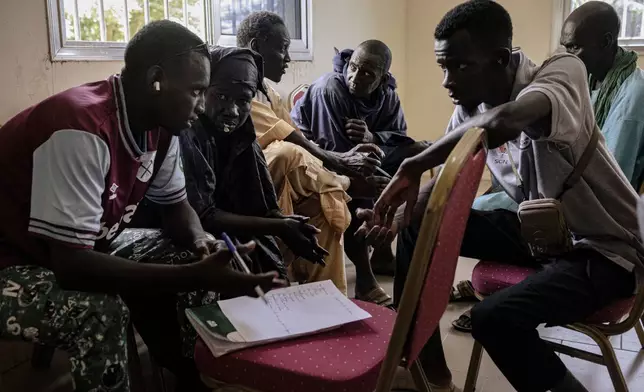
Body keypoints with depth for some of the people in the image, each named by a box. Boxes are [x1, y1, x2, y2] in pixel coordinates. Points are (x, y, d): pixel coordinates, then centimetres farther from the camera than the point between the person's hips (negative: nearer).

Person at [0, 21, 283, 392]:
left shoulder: (160, 126, -7)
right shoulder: (83, 129, -33)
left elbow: (176, 205, 7)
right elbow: (72, 265, -36)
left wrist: (201, 243, -16)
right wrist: (196, 276, -37)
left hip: (79, 253, 8)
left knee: (181, 257, -2)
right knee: (100, 311, -31)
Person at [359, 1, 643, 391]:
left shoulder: (563, 71, -24)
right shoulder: (471, 111, -6)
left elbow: (506, 121, -47)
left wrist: (413, 166, -35)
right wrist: (400, 215, -14)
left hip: (605, 246, -7)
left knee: (495, 317, -30)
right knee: (419, 229, 1)